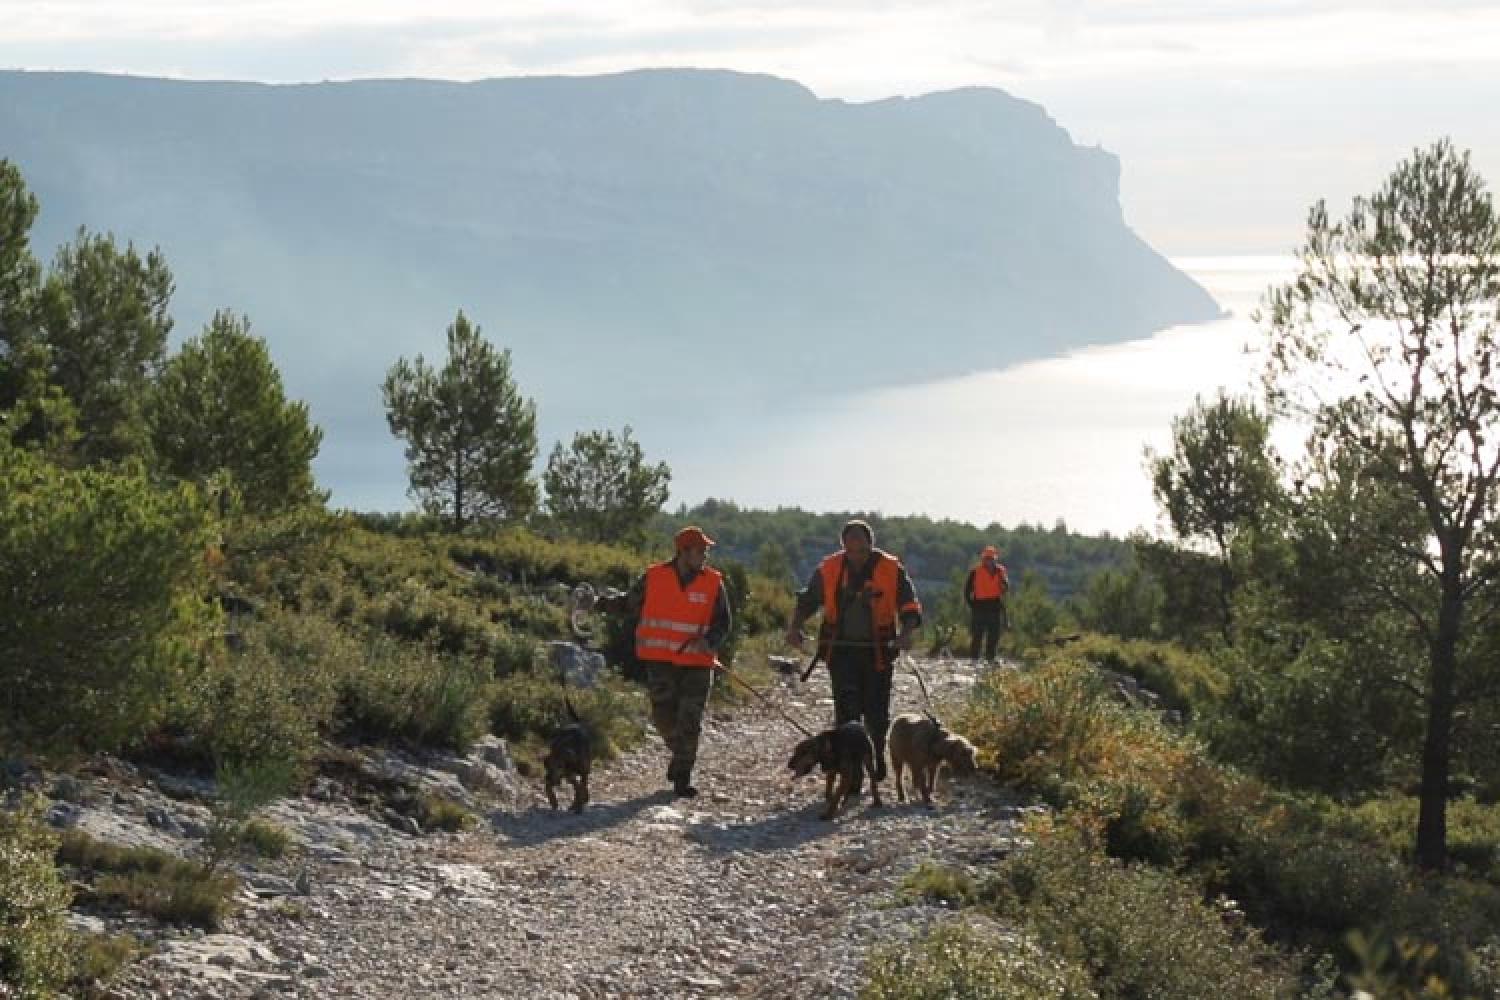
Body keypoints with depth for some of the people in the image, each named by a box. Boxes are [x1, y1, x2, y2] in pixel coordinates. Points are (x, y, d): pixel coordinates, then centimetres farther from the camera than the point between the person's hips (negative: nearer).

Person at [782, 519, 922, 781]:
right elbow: (807, 600, 9)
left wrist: (907, 632, -24)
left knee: (876, 711, 10)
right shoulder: (829, 569, -1)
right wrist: (795, 626, -7)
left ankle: (876, 757, 34)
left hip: (877, 651, 0)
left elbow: (910, 607, -5)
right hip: (841, 650, 0)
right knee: (846, 710, -10)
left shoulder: (891, 570, -6)